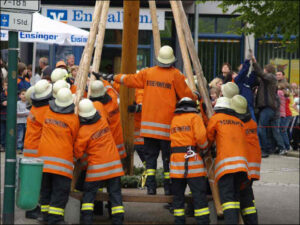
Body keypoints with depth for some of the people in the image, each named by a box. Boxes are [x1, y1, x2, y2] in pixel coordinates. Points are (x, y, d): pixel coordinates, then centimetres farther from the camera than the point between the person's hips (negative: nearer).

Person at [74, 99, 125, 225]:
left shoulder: (83, 132, -13)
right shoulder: (103, 121, 0)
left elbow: (78, 153, -3)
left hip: (97, 167, -4)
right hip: (114, 164, 4)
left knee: (89, 192, 8)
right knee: (115, 193, 7)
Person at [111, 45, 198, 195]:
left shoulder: (147, 73, 7)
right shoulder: (176, 75, -4)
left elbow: (130, 80, 16)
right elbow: (185, 94, 0)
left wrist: (114, 77, 30)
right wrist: (196, 97, 21)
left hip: (148, 122, 3)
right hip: (167, 125, -3)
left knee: (150, 155, 7)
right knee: (168, 156, 3)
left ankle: (150, 186, 1)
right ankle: (168, 187, 3)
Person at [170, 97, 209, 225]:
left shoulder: (173, 119, 16)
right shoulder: (195, 117, 1)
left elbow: (171, 138, 14)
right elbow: (201, 136, -10)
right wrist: (204, 147, 7)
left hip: (175, 158, 4)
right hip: (192, 161, -4)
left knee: (178, 195, 9)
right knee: (199, 195, -4)